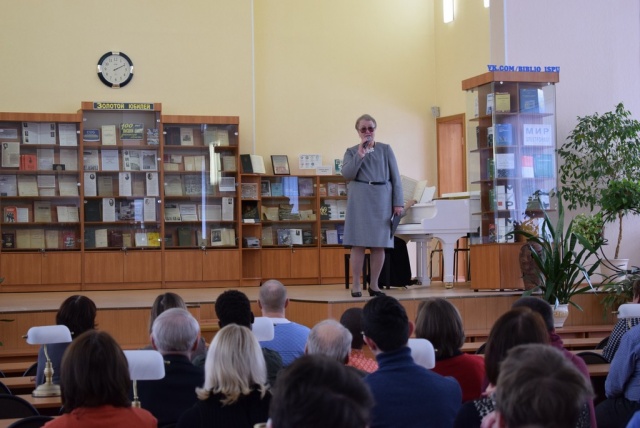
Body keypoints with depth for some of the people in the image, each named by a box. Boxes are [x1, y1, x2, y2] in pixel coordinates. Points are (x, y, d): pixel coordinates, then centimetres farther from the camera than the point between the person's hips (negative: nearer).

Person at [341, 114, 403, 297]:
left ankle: (374, 284, 13)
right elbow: (347, 174, -7)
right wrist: (361, 153, -10)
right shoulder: (351, 151, 9)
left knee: (379, 244, 3)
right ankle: (356, 285, 3)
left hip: (382, 199, 1)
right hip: (360, 200, -1)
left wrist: (398, 203, -1)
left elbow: (395, 178, 6)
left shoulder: (386, 149, 8)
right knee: (358, 243, -4)